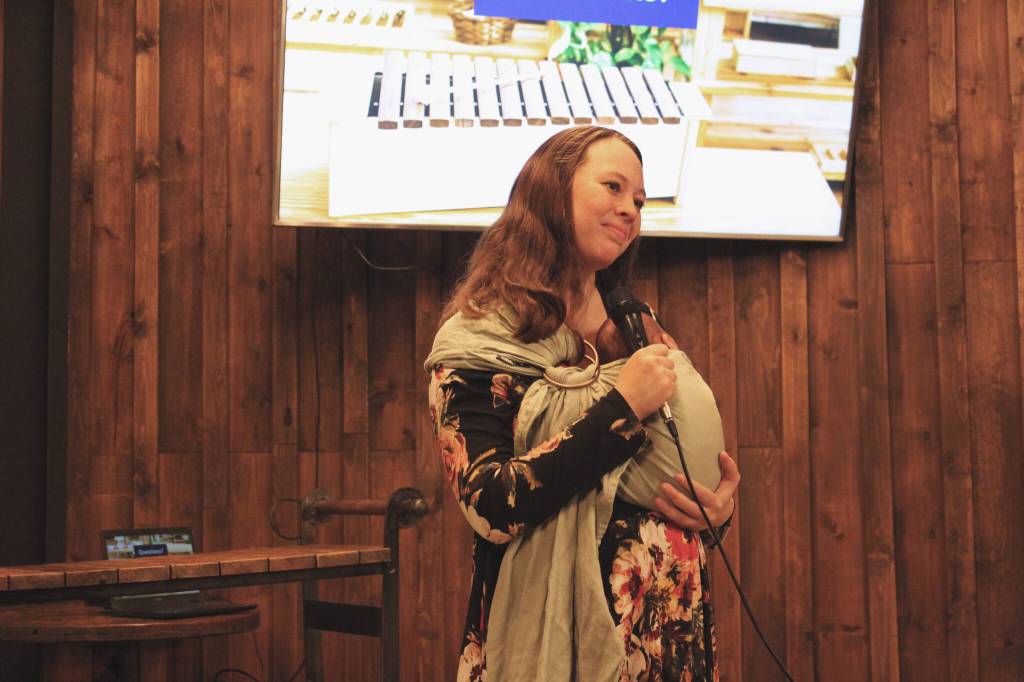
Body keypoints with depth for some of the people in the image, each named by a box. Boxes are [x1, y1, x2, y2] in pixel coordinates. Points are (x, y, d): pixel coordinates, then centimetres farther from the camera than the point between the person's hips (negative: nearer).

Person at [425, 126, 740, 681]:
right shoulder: (479, 339, -9)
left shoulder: (642, 336, 9)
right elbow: (490, 508, -21)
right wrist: (622, 410, -22)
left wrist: (718, 509, -5)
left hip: (673, 628, 6)